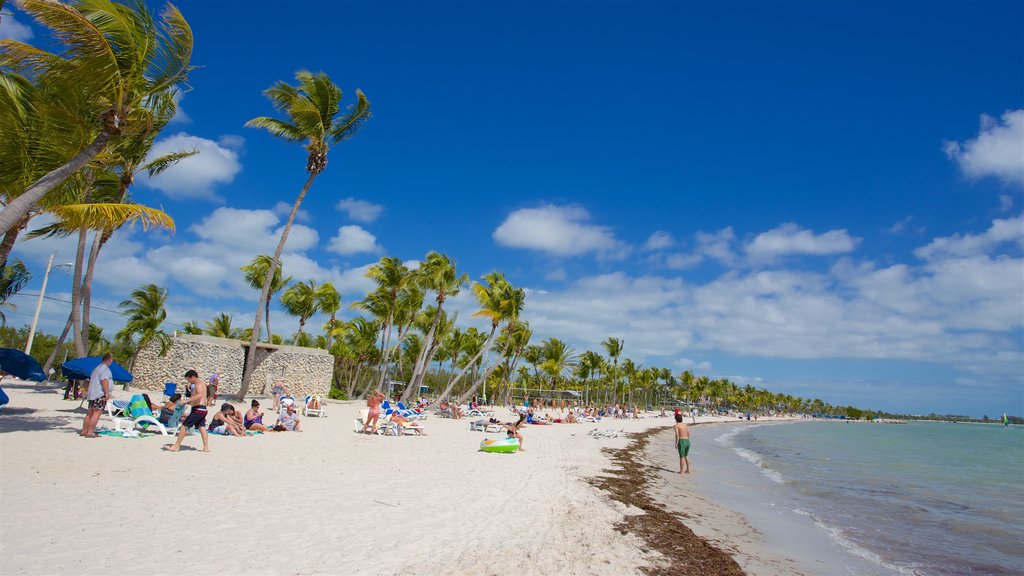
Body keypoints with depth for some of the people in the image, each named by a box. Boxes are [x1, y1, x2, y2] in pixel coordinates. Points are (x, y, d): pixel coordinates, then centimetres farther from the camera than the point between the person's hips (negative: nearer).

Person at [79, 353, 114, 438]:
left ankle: (84, 430, 19)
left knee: (90, 412, 14)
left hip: (92, 393, 10)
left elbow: (91, 379, 28)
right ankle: (90, 432, -13)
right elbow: (104, 380, -22)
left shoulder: (97, 367, 21)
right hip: (100, 394, -10)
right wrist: (107, 393, -22)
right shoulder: (105, 368, -10)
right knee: (97, 413, -10)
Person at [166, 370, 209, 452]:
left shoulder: (198, 384, -10)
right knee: (201, 428, 8)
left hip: (198, 409, -10)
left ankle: (176, 447, 2)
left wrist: (187, 400, -31)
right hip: (203, 409, 10)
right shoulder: (202, 383, 21)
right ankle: (206, 447, 5)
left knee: (184, 426, -3)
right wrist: (190, 402, 25)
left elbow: (199, 395, -30)